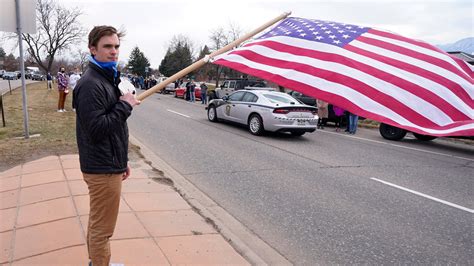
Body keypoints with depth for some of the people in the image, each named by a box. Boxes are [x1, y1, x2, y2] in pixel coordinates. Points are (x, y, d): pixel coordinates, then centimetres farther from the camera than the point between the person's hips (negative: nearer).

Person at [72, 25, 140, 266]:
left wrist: (122, 160, 19)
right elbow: (96, 129, -26)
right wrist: (125, 105, -19)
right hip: (103, 169, -10)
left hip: (108, 165, 10)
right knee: (102, 228, 2)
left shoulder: (107, 79, 14)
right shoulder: (90, 84, -19)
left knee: (97, 223, 22)